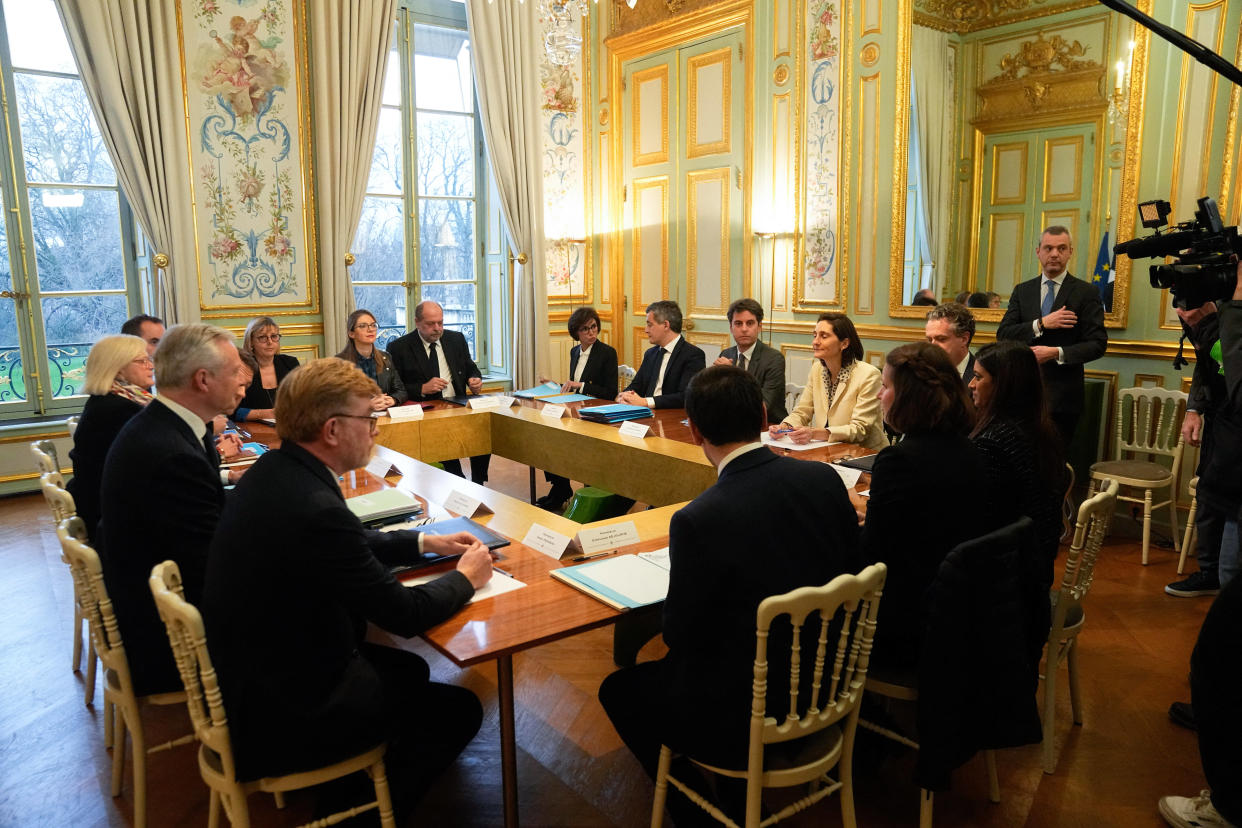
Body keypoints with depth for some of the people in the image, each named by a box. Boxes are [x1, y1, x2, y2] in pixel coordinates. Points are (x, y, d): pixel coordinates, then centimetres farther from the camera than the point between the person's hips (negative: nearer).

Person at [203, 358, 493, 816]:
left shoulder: (274, 470, -4)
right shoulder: (314, 509, -32)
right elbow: (406, 614, -22)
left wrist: (423, 543, 12)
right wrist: (466, 578, -5)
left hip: (253, 667, 9)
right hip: (281, 714, -9)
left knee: (411, 670, 23)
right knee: (460, 709, 4)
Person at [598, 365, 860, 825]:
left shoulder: (698, 521, -27)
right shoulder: (825, 479, -10)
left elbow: (680, 635, -15)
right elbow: (850, 573, 3)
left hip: (745, 717, -7)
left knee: (618, 691, 18)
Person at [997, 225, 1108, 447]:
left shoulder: (1086, 293, 2)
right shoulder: (1022, 291, 11)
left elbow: (1098, 344, -4)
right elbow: (1003, 335, 0)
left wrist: (1057, 353, -18)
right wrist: (1041, 324, -14)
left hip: (1062, 396, -2)